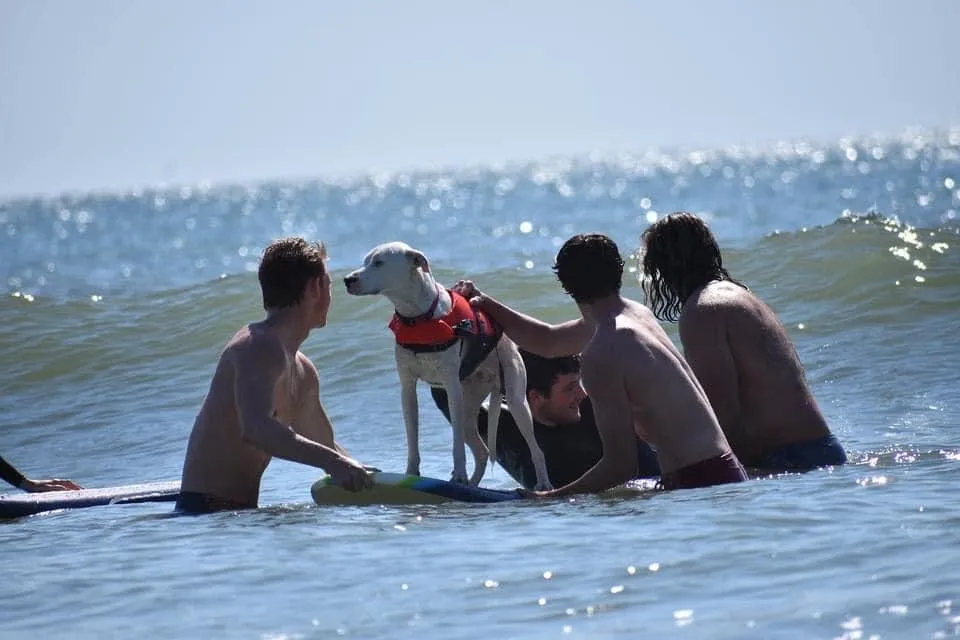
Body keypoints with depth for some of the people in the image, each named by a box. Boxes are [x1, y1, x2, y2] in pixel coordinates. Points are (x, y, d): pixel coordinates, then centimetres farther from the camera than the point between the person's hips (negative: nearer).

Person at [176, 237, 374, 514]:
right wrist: (330, 461, -34)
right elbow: (256, 429, -29)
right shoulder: (261, 347, -11)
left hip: (241, 510, 10)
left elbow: (325, 445, 33)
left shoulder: (303, 372, 20)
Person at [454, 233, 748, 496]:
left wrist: (550, 498, -8)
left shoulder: (602, 356, -15)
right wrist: (487, 304, 28)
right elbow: (547, 341, 32)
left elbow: (621, 465, -16)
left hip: (697, 483, -10)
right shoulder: (637, 312, 14)